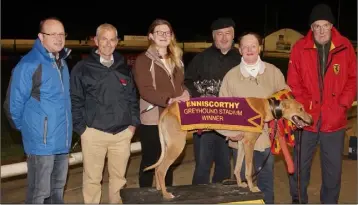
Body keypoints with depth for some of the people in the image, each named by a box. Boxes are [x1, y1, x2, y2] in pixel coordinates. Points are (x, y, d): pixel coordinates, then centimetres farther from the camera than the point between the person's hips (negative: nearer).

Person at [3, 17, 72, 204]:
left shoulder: (61, 62, 10)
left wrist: (64, 129, 16)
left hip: (62, 140, 7)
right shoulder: (29, 64, -15)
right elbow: (14, 104, -12)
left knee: (57, 188, 20)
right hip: (42, 141, -7)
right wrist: (29, 129, 2)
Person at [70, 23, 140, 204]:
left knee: (119, 176, 13)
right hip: (94, 133, -3)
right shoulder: (82, 68, -2)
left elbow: (132, 97, 14)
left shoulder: (124, 68, 11)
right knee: (93, 177, 7)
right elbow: (75, 101, -2)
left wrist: (134, 122, 6)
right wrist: (81, 128, -7)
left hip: (122, 133, 3)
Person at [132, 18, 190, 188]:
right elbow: (145, 90, -18)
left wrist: (185, 95, -3)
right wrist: (169, 100, -32)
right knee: (149, 162, 5)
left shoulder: (176, 60, 15)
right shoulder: (143, 60, -6)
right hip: (152, 120, -6)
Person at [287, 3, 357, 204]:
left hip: (335, 120, 1)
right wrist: (301, 108, -11)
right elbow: (293, 83, -2)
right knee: (300, 167, 13)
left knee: (333, 169, 13)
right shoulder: (300, 48, -5)